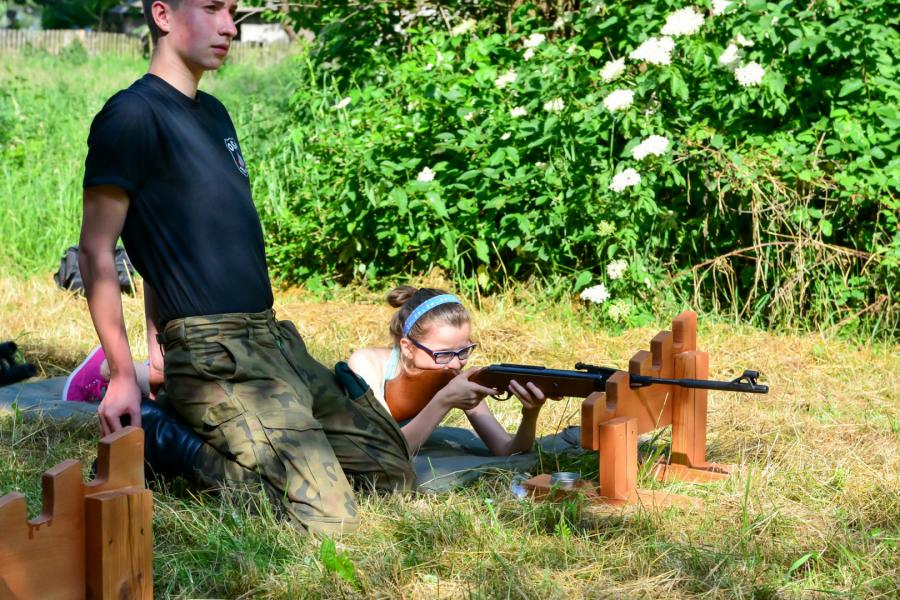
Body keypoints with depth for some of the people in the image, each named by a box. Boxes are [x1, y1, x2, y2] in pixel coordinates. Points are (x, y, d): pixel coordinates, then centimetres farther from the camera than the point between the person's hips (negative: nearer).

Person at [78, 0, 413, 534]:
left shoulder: (212, 113, 18)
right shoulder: (133, 116, -10)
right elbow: (96, 252, -12)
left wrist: (161, 338, 16)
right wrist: (123, 378, -14)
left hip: (276, 342, 9)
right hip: (214, 358, -9)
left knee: (395, 471, 10)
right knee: (330, 520, -17)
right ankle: (158, 435, -4)